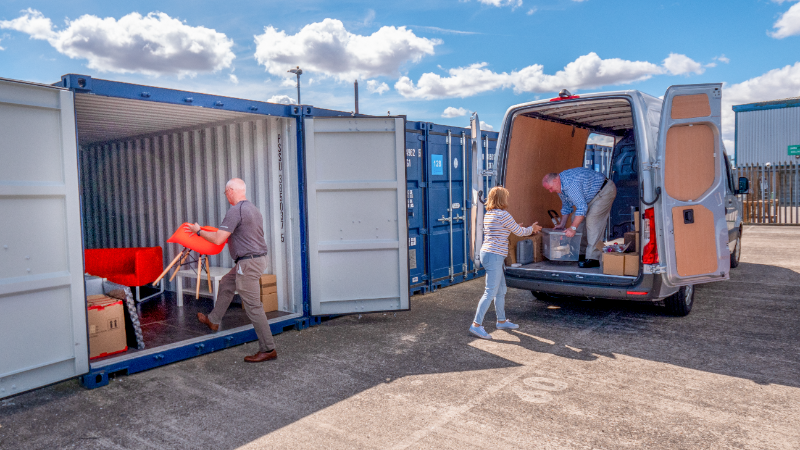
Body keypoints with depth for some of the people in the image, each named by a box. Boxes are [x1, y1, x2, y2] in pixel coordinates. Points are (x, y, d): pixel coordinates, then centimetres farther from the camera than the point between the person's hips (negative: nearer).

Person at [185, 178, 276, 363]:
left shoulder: (236, 211, -16)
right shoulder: (253, 209, 13)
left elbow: (218, 239, -17)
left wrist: (198, 231, 0)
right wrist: (229, 234, 36)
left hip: (248, 263, -10)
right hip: (257, 258, 10)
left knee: (253, 306, -5)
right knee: (226, 284, 27)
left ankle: (268, 349, 0)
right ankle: (213, 320, 44)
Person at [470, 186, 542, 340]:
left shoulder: (488, 215, 13)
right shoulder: (503, 215, -14)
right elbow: (519, 232, -4)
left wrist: (522, 228, 33)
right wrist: (532, 228, 16)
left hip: (487, 253, 10)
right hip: (494, 256, -10)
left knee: (501, 290, 18)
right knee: (490, 293, -7)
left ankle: (501, 321, 30)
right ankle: (476, 324, -4)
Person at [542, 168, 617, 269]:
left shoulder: (570, 184, -33)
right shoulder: (560, 185, 0)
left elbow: (582, 207, -36)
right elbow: (566, 206, 13)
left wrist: (573, 228, -36)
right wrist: (562, 225, 11)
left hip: (605, 191, -10)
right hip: (592, 195, 10)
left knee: (592, 220, -21)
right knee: (578, 219, 5)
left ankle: (593, 258, -22)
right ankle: (582, 253, 11)